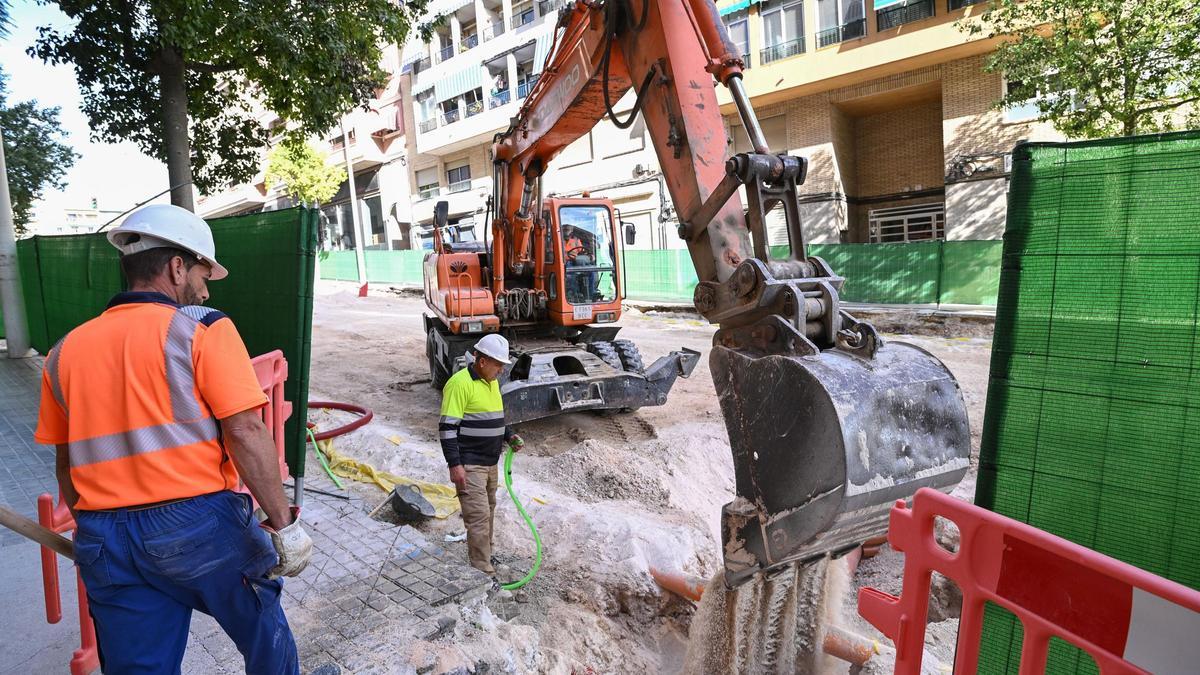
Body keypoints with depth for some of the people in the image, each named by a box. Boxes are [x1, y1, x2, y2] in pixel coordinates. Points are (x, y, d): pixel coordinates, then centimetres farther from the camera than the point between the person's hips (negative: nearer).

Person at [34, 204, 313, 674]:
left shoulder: (65, 352, 9)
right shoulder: (201, 328, -8)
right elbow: (246, 433, -17)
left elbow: (68, 465, 14)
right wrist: (283, 523, -12)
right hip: (200, 523, -5)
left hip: (104, 540, 5)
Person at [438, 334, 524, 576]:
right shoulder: (460, 383, -18)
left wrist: (509, 435, 6)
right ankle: (484, 572, 1)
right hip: (469, 464, -9)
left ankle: (484, 556, 35)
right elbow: (447, 426, -19)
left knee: (488, 511, 19)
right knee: (479, 516, -8)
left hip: (490, 462, 9)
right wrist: (454, 464, -21)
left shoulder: (492, 381, 11)